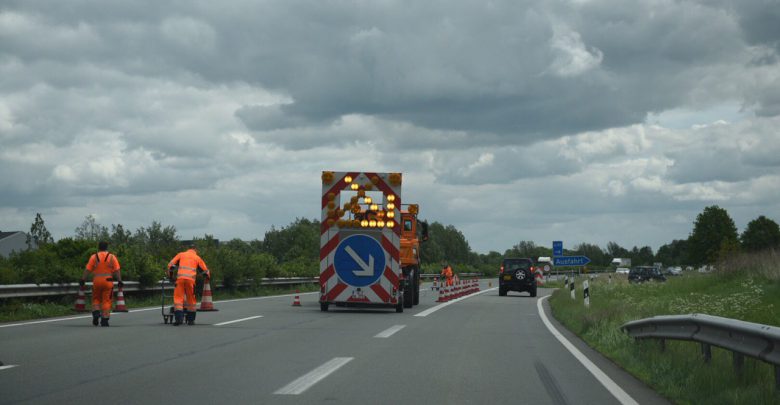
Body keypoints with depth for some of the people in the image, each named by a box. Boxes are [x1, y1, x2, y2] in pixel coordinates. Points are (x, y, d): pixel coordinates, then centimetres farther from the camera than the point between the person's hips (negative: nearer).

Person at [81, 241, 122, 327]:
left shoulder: (94, 257, 3)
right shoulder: (112, 257, 3)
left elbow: (87, 270, -2)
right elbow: (117, 271, -4)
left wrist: (83, 280, 0)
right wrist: (119, 281, -3)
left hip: (96, 281, 0)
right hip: (108, 281, 0)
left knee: (96, 299, 17)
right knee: (106, 301, 3)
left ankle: (96, 313, -5)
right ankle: (104, 319, -2)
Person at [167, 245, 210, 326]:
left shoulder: (181, 254, 21)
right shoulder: (197, 258, 20)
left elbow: (170, 265, 14)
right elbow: (205, 270, 21)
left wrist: (170, 276, 27)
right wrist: (208, 277, 43)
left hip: (180, 278, 0)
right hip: (191, 279, 0)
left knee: (178, 297, 0)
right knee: (191, 299, 12)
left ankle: (178, 318, -15)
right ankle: (191, 319, 14)